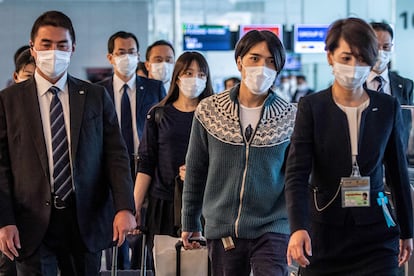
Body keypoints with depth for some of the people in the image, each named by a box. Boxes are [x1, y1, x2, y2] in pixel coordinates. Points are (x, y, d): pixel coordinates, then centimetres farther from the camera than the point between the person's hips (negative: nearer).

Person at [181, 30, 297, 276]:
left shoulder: (290, 117, 1)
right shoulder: (209, 111, 2)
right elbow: (195, 171, 10)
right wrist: (190, 222, 12)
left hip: (272, 230, -1)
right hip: (222, 230, 1)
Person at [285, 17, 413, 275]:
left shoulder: (388, 107, 3)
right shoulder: (311, 107, -4)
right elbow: (297, 174, -11)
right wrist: (298, 227, -27)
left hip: (375, 234, 1)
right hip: (324, 233, -1)